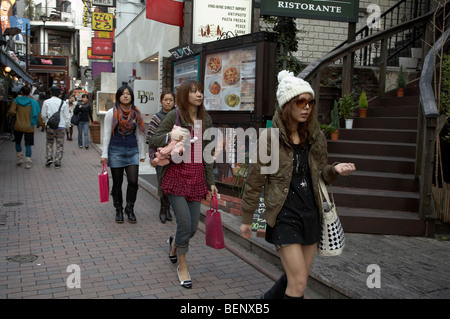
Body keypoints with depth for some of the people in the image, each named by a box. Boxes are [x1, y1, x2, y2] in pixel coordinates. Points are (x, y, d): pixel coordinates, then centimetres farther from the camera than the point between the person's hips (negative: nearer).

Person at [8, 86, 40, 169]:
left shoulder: (16, 100, -3)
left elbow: (11, 112, -9)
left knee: (18, 142, 23)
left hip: (18, 126, 1)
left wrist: (17, 114, 10)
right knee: (28, 145, 3)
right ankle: (28, 162, -1)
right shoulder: (33, 102, -4)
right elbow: (37, 114, -6)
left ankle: (20, 158, 20)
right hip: (29, 127, -1)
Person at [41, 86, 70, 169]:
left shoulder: (46, 102, -2)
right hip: (61, 127, -1)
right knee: (60, 145, 6)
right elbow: (67, 116, -2)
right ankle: (57, 162, 5)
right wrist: (67, 126, 11)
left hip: (50, 127, 1)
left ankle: (49, 158, 2)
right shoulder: (63, 103, -4)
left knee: (49, 143, 18)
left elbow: (43, 115, 1)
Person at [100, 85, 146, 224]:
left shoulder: (136, 113, 7)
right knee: (117, 183, 6)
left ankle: (130, 209, 13)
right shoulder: (111, 113, 0)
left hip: (132, 151, 2)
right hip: (116, 151, -2)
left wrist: (142, 153, 11)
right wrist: (104, 154, -5)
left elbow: (139, 134, 11)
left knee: (133, 181, -7)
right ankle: (119, 210, 21)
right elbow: (106, 134, -1)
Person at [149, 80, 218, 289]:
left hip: (197, 177, 5)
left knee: (193, 227, 5)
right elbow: (153, 141, -3)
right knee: (185, 223, -8)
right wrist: (170, 135, -23)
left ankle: (174, 243, 41)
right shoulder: (174, 116, -3)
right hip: (176, 175, -4)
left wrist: (211, 181, 11)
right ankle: (182, 266, 16)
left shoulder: (206, 120, 11)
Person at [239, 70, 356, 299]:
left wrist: (335, 170, -8)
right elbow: (254, 181, -5)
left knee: (296, 278, 16)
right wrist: (246, 219, 1)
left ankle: (268, 298, 43)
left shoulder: (314, 137, 5)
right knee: (299, 283, -6)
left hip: (310, 214, 6)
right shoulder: (270, 138, -11)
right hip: (284, 216, -6)